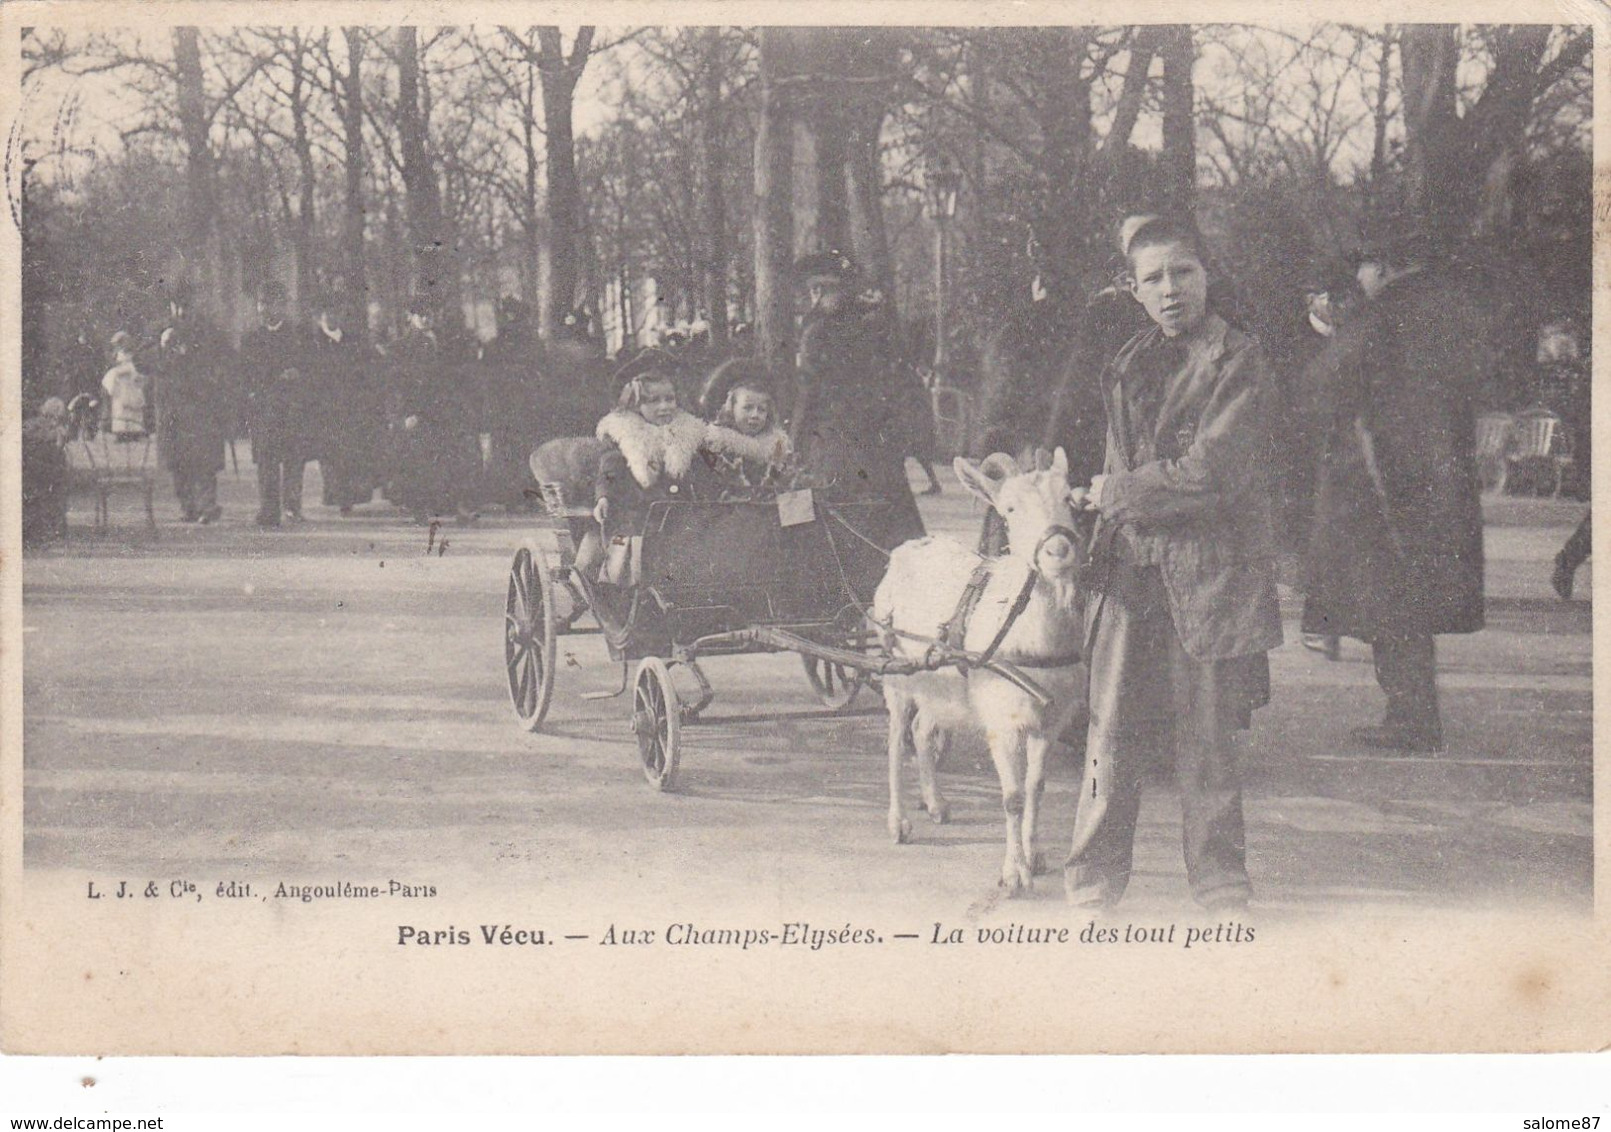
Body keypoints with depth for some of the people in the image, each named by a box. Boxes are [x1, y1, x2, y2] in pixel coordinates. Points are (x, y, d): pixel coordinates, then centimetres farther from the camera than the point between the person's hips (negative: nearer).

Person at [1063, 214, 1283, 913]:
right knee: (1112, 730, 0)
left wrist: (1117, 493, -6)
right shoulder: (1126, 367, 15)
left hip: (1208, 565, -4)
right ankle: (1093, 885, 10)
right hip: (1130, 566, 4)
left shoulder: (1237, 360, -3)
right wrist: (1105, 508, 8)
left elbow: (1212, 473, -13)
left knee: (1207, 736, 2)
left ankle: (1220, 887, 15)